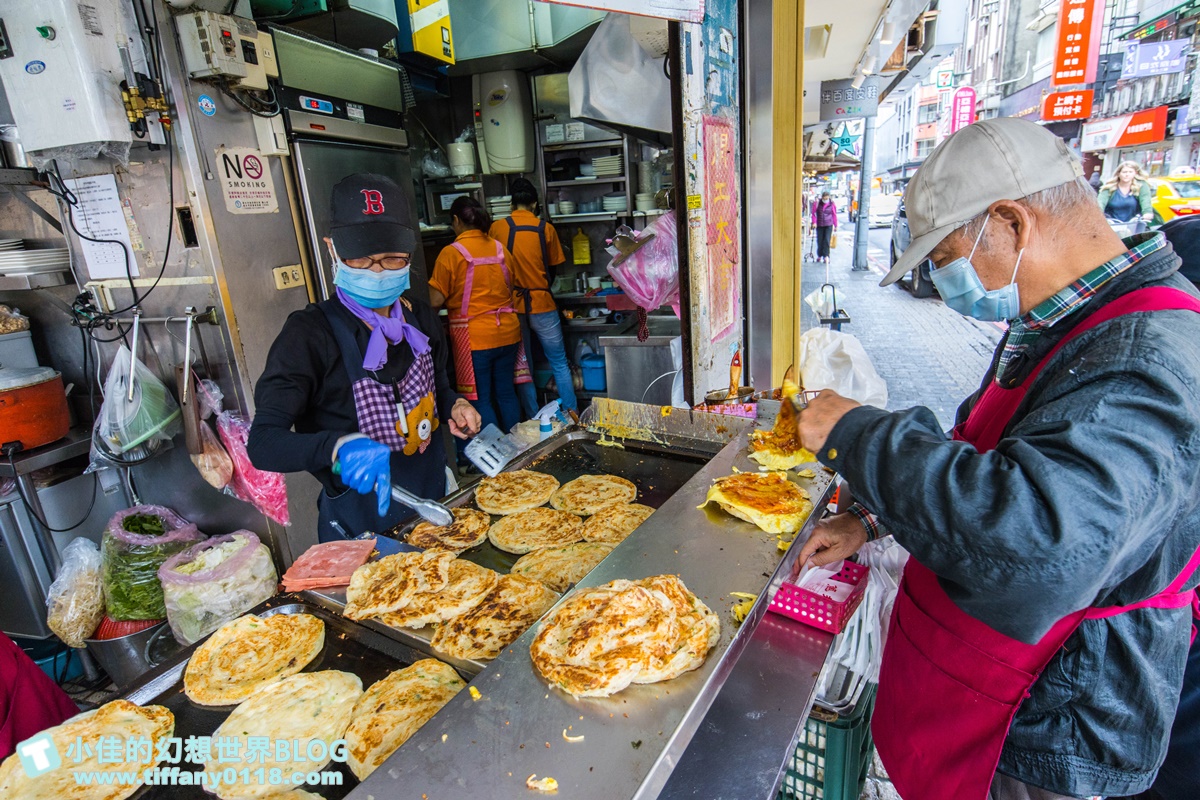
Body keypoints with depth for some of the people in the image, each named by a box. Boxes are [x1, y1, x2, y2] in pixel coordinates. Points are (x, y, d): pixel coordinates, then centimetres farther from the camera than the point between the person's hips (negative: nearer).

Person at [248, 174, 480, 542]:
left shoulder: (420, 317, -2)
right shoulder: (309, 334, -19)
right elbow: (263, 443, -23)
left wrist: (454, 405, -9)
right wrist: (339, 446, -41)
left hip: (435, 502, 6)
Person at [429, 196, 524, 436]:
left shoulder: (451, 253, -9)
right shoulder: (500, 248, 6)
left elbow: (435, 300, -12)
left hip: (475, 338, -5)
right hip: (507, 333, 5)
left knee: (480, 400, 6)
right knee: (506, 393, 15)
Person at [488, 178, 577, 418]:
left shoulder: (497, 228, -1)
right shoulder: (546, 228, -1)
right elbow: (553, 269, 8)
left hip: (511, 304, 1)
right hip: (541, 302, -1)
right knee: (559, 364, 10)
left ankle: (533, 421, 17)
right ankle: (572, 415, 12)